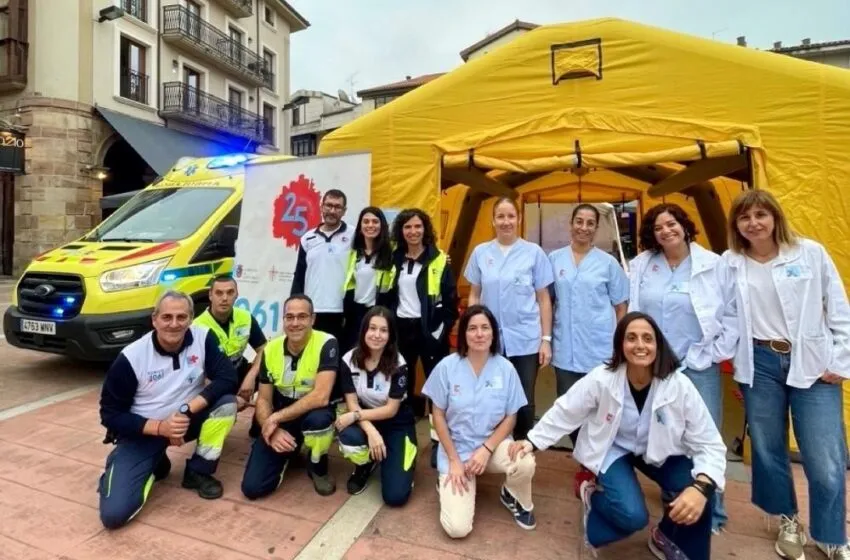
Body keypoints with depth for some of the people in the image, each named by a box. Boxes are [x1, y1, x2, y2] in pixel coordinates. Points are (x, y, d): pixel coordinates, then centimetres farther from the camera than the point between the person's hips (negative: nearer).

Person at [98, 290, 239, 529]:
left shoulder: (203, 338, -15)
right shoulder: (131, 357, -19)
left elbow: (227, 378, -21)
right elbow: (110, 414, -12)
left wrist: (188, 410, -32)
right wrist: (160, 427, -25)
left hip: (185, 420, 2)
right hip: (143, 432, -2)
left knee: (226, 402, -28)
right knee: (114, 513, -17)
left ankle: (198, 472, -4)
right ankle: (155, 465, 16)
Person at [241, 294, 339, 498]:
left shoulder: (327, 344, -22)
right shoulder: (271, 349, -6)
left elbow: (321, 397, -30)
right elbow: (263, 399, -1)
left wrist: (275, 418, -25)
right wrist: (273, 429, -20)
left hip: (312, 413, -3)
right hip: (279, 421, 3)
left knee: (319, 419, -39)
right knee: (252, 487, -10)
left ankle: (318, 467, -4)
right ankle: (286, 455, 24)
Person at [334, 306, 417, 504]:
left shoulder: (398, 364, -20)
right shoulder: (349, 360, -13)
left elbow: (391, 410, -17)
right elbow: (352, 403, -13)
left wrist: (355, 416, -27)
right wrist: (371, 431, -29)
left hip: (397, 424, -2)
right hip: (365, 420, 2)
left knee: (395, 496, -15)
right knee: (348, 440, -35)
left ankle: (400, 461, 20)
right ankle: (365, 465, 3)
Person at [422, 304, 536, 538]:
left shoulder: (506, 368, -9)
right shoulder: (447, 367, -13)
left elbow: (510, 418, -3)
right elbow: (438, 416, -5)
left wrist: (486, 450, -15)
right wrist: (454, 460, -9)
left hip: (493, 443, 2)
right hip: (457, 448, -1)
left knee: (525, 463, -32)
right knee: (457, 528, -15)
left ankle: (513, 497, 4)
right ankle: (449, 482, 18)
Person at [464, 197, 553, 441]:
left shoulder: (534, 252, -2)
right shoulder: (480, 252, 3)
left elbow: (543, 299, 1)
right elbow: (474, 296, 9)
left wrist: (546, 339, -2)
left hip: (526, 340, -1)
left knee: (524, 401, 9)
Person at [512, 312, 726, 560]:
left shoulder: (680, 386, -25)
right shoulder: (601, 379, -27)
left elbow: (710, 444, -21)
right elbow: (564, 411, -12)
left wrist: (701, 487, -40)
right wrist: (532, 441, -8)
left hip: (660, 451, 3)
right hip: (614, 449, -2)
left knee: (697, 496, -22)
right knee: (633, 516, -21)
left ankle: (666, 537, 11)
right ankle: (593, 496, 15)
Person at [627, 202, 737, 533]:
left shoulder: (713, 265, -3)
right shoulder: (641, 265, 3)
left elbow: (732, 314, -1)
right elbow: (631, 311, 5)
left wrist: (717, 353, -5)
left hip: (699, 366, -2)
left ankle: (710, 513, 20)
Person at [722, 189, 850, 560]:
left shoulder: (811, 253, -1)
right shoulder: (730, 262, 1)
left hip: (813, 364, -1)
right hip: (759, 364, 1)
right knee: (767, 449, 13)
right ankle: (789, 521, 37)